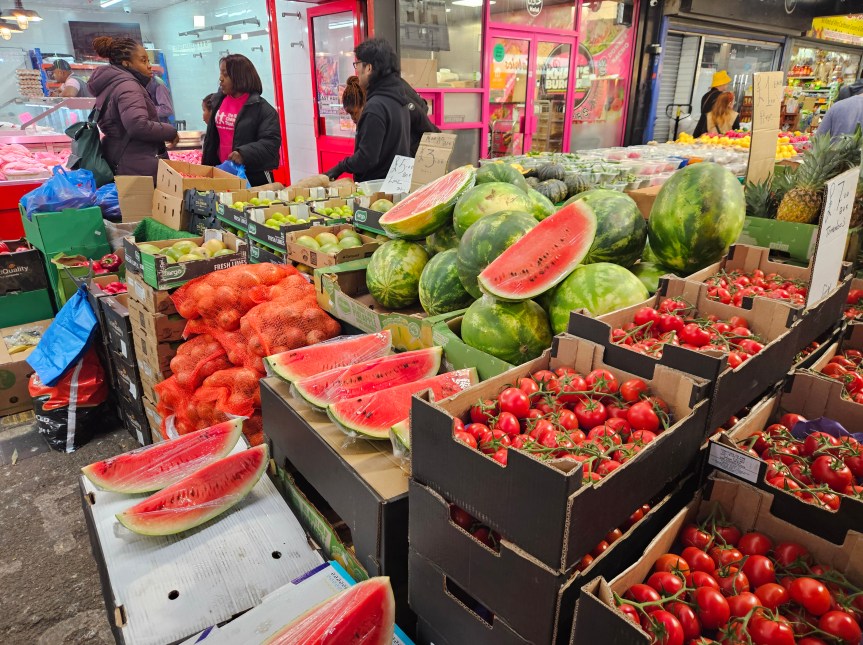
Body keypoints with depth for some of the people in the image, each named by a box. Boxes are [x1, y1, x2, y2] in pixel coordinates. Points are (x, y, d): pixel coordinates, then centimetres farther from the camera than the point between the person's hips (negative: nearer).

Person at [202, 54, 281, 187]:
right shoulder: (218, 101, 11)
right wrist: (207, 169, 16)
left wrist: (244, 153, -32)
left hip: (254, 178, -6)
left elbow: (271, 142, -19)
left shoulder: (262, 108, -9)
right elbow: (211, 139, 19)